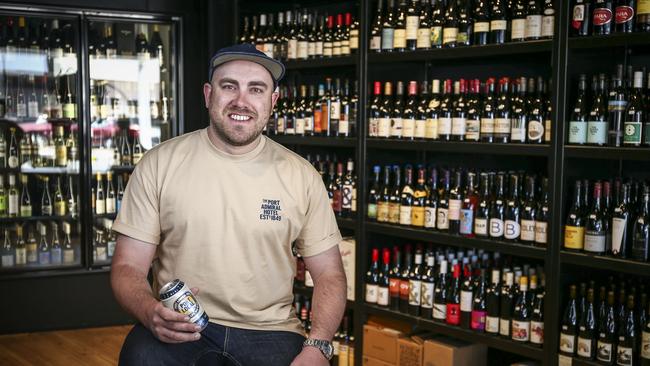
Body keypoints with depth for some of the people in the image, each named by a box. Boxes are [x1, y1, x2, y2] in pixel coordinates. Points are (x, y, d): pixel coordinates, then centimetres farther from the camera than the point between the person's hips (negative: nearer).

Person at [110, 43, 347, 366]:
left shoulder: (301, 176, 3)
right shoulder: (158, 165, 0)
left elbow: (328, 274, 6)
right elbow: (128, 266, 1)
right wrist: (150, 312, -22)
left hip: (269, 331, 1)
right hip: (180, 328, -1)